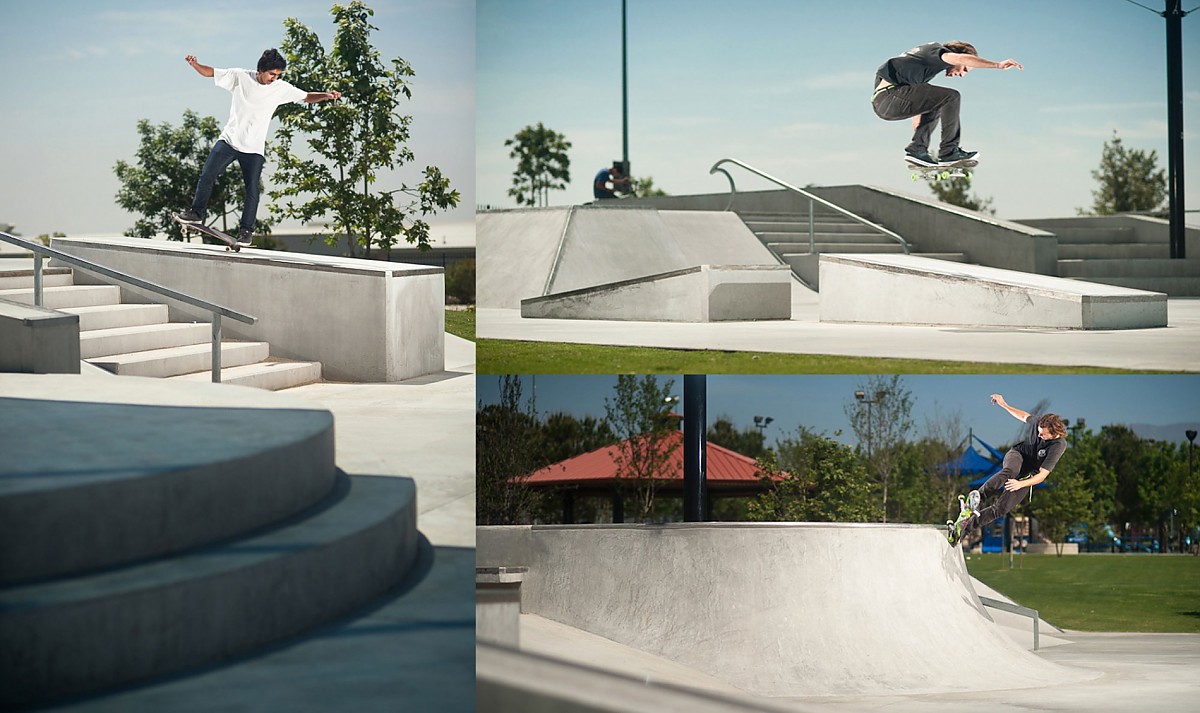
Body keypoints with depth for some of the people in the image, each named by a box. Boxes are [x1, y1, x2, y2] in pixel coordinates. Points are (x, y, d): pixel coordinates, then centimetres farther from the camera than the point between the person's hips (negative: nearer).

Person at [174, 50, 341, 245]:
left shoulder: (281, 88, -2)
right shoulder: (240, 77, -4)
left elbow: (307, 97, 7)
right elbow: (210, 73, 0)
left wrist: (327, 95, -11)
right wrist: (194, 64, -18)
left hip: (254, 148, 0)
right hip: (229, 140, 0)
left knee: (252, 189, -7)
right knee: (207, 175, -5)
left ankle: (246, 230, 1)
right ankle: (197, 212, 11)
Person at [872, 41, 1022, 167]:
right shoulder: (936, 51, -1)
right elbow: (962, 58, -23)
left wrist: (917, 118, 54)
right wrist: (998, 65, -29)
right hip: (890, 95, -10)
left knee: (936, 106, 27)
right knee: (951, 97, -12)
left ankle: (917, 149, 11)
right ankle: (949, 152, -10)